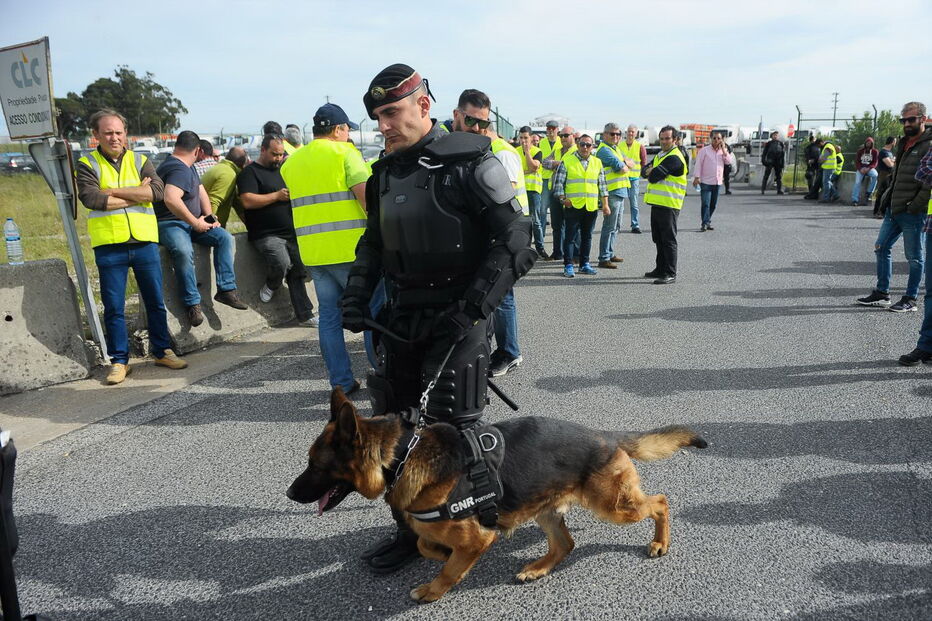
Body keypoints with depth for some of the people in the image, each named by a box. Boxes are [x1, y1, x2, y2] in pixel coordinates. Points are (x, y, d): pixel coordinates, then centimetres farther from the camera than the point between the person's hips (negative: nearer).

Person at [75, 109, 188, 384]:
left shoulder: (140, 161, 9)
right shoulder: (87, 165, 3)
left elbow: (157, 189, -9)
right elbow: (91, 198, -14)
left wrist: (113, 191, -12)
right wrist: (137, 194, -9)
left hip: (144, 242, 2)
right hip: (109, 246, -2)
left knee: (155, 302, 10)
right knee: (113, 308, 4)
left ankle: (162, 351, 24)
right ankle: (119, 361, 15)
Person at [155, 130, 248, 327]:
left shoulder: (187, 167, 15)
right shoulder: (179, 170, -19)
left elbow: (201, 191, 21)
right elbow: (171, 200, -34)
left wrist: (209, 217, 5)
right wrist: (195, 223, -24)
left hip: (191, 223, 10)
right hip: (169, 224, -10)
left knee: (224, 237, -8)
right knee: (183, 251, -37)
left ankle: (226, 290, -9)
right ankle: (193, 304, -26)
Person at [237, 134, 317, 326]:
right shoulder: (250, 172, -2)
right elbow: (247, 201, -16)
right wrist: (277, 196, -17)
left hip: (292, 233, 7)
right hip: (266, 235, -7)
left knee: (298, 272, 5)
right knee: (282, 263, -30)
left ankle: (305, 315, 12)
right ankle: (271, 286, 4)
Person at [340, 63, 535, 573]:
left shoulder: (469, 163, -11)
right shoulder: (385, 173, 10)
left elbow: (513, 239, -14)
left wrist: (476, 306, -20)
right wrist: (357, 294, 7)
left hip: (456, 318, -7)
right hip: (401, 318, 7)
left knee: (451, 427, -1)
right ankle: (411, 528, 26)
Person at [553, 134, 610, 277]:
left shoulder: (597, 163, 13)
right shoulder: (567, 160, 1)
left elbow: (602, 185, 16)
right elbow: (558, 181, 1)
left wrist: (605, 204, 10)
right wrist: (562, 198, -11)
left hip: (592, 206, 4)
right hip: (572, 206, -4)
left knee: (587, 236, 10)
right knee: (571, 236, -3)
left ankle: (584, 264, 19)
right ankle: (568, 265, 2)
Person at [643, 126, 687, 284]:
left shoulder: (674, 158, -14)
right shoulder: (660, 155, 19)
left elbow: (654, 176, -20)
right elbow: (644, 172, 14)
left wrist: (651, 173, 2)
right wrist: (651, 171, -8)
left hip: (669, 205, -9)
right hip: (657, 203, 9)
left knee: (668, 240, -6)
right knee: (658, 239, 16)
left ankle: (670, 274, -2)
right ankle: (661, 269, 27)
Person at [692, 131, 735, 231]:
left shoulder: (724, 151, 12)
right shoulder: (704, 150, -1)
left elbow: (729, 161, -2)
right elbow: (698, 164, -4)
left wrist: (723, 149, -5)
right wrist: (697, 177, -11)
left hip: (718, 182, 5)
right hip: (706, 182, -5)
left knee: (713, 204, 9)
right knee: (706, 204, -11)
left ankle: (707, 222, 19)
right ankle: (704, 223, -10)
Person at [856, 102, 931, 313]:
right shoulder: (905, 142, 16)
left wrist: (915, 206, -19)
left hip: (913, 213, -9)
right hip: (894, 209, 9)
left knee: (915, 257, 1)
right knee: (881, 248, 12)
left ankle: (910, 300, 9)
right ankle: (882, 293, 22)